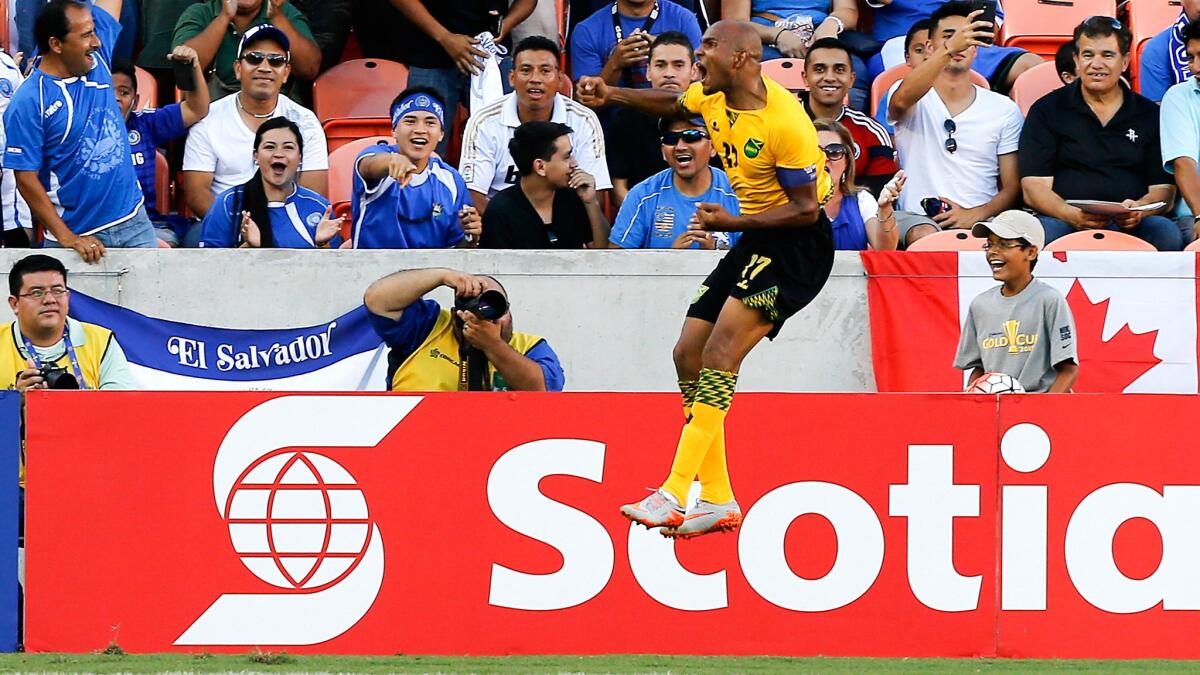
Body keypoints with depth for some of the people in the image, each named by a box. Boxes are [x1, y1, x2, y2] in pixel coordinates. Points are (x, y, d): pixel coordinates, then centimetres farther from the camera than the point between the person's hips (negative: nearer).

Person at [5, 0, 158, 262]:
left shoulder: (96, 60, 4)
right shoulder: (28, 102, -13)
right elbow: (26, 179, -14)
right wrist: (68, 238, -17)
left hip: (134, 222, 5)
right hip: (78, 234, -5)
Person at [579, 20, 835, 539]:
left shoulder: (784, 121, -24)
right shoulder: (713, 98, 2)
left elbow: (806, 208, -20)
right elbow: (673, 105, 27)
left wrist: (733, 222, -27)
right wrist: (612, 95, 16)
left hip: (798, 245, -10)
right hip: (754, 242, 10)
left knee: (720, 349, -23)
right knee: (688, 354, 4)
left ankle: (675, 494, -28)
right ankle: (718, 501, 9)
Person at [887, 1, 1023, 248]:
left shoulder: (1004, 110, 13)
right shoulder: (915, 99, 6)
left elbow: (1012, 188, 12)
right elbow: (902, 100, -22)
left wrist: (974, 215, -11)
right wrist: (949, 49, -37)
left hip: (980, 221, 2)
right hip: (918, 218, -2)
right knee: (924, 237, -38)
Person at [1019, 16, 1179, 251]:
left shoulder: (1150, 115, 15)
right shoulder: (1047, 111, 10)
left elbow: (1163, 189, 11)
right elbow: (1034, 189, 2)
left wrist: (1139, 210, -14)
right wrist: (1072, 215, -20)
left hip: (1128, 225, 2)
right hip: (1065, 223, -2)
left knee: (1167, 232, -31)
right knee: (1042, 232, -37)